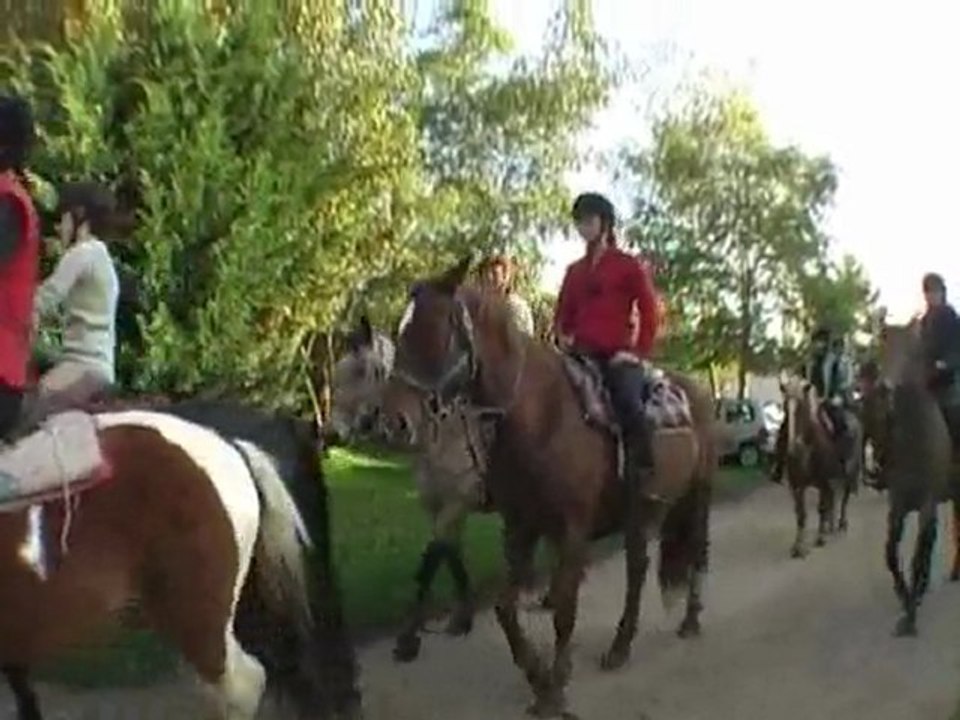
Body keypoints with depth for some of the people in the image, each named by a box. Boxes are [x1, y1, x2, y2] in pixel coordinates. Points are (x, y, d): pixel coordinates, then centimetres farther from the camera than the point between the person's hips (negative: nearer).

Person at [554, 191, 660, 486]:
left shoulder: (629, 266, 4)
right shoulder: (574, 270, 18)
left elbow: (650, 313, 0)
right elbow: (563, 312, 23)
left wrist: (638, 352, -10)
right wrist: (562, 336, 2)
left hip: (617, 355, -5)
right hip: (581, 355, 6)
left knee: (629, 403, -30)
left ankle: (642, 479, -24)